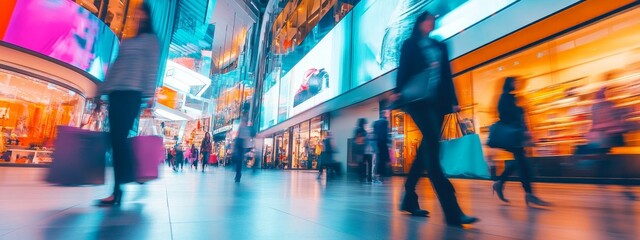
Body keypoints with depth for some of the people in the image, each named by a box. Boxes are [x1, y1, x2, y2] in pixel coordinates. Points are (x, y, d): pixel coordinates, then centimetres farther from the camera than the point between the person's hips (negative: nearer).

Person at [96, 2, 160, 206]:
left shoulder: (151, 39, 7)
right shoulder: (125, 42, 27)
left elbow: (152, 66, -3)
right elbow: (115, 66, 25)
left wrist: (150, 93, -13)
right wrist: (103, 88, 18)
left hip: (132, 93, -7)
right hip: (116, 93, 7)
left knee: (120, 138, -14)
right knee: (115, 140, 1)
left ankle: (118, 190, -13)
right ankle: (119, 189, 6)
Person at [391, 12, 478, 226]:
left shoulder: (440, 46, 25)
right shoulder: (409, 45, 13)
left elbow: (447, 75, 19)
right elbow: (403, 70, 1)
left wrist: (453, 100, 9)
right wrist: (398, 92, -16)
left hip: (438, 100, 6)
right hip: (418, 99, -5)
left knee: (427, 147, 2)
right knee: (432, 144, -20)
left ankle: (409, 199, 13)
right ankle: (451, 210, -25)